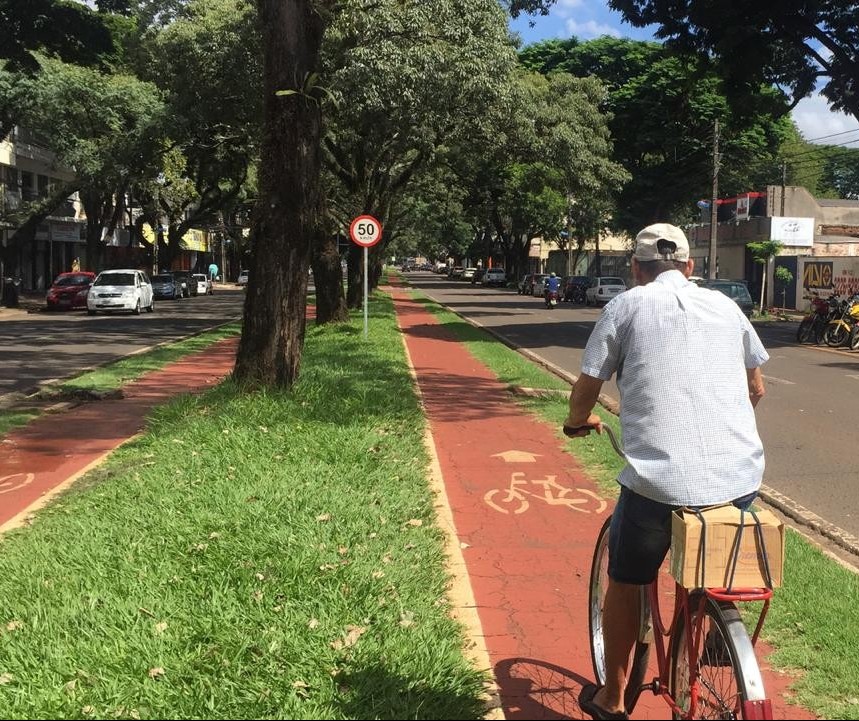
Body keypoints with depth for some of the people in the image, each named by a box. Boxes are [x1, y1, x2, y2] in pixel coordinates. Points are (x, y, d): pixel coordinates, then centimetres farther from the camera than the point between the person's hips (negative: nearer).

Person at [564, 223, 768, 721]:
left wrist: (580, 421, 28)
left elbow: (586, 390, 5)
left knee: (626, 582, 20)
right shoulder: (726, 306, 15)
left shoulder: (627, 305, 4)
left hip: (660, 479, -3)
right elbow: (756, 389, 25)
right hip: (742, 478, 4)